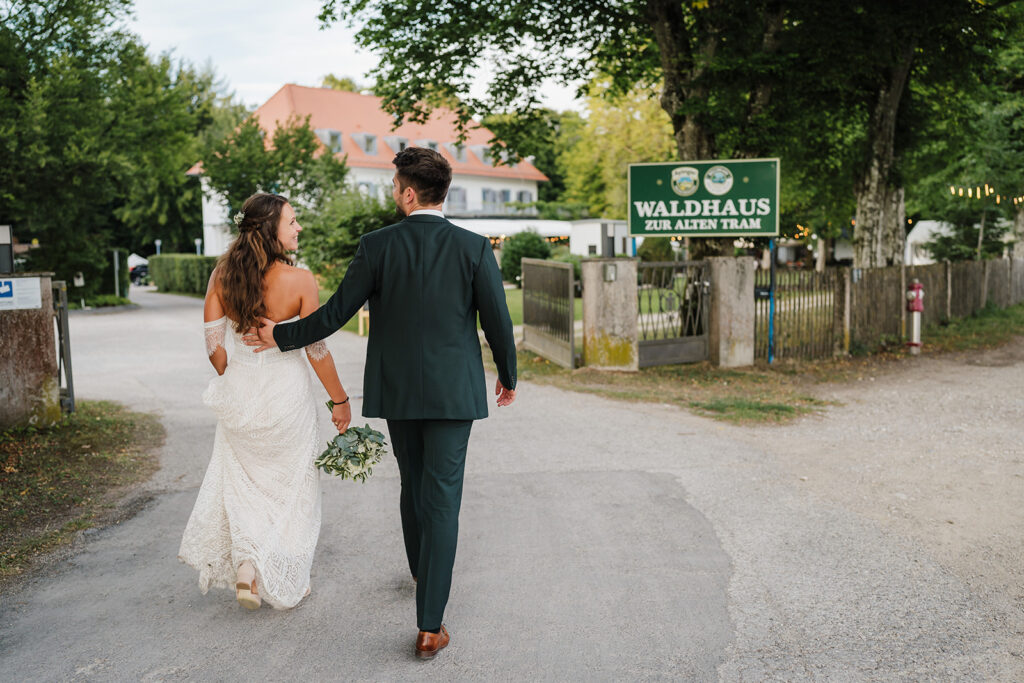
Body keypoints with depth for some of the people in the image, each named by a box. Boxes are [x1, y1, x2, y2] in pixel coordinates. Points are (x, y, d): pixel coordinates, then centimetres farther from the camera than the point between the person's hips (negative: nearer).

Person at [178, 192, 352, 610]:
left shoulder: (222, 274, -5)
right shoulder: (300, 281, -16)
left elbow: (212, 341, -1)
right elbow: (317, 350, -13)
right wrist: (340, 400, -1)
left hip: (239, 393, 4)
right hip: (286, 395, -3)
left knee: (243, 480, 23)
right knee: (290, 487, 14)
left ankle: (245, 566, 16)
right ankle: (281, 583, 24)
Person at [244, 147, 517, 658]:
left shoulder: (377, 246, -6)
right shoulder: (474, 248, -7)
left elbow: (336, 313, -3)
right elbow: (498, 323, -5)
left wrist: (281, 337, 14)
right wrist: (508, 377, 12)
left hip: (397, 390, 2)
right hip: (453, 391, -2)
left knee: (413, 485, 22)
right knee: (441, 500, 1)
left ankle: (422, 575, 46)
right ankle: (429, 625, 1)